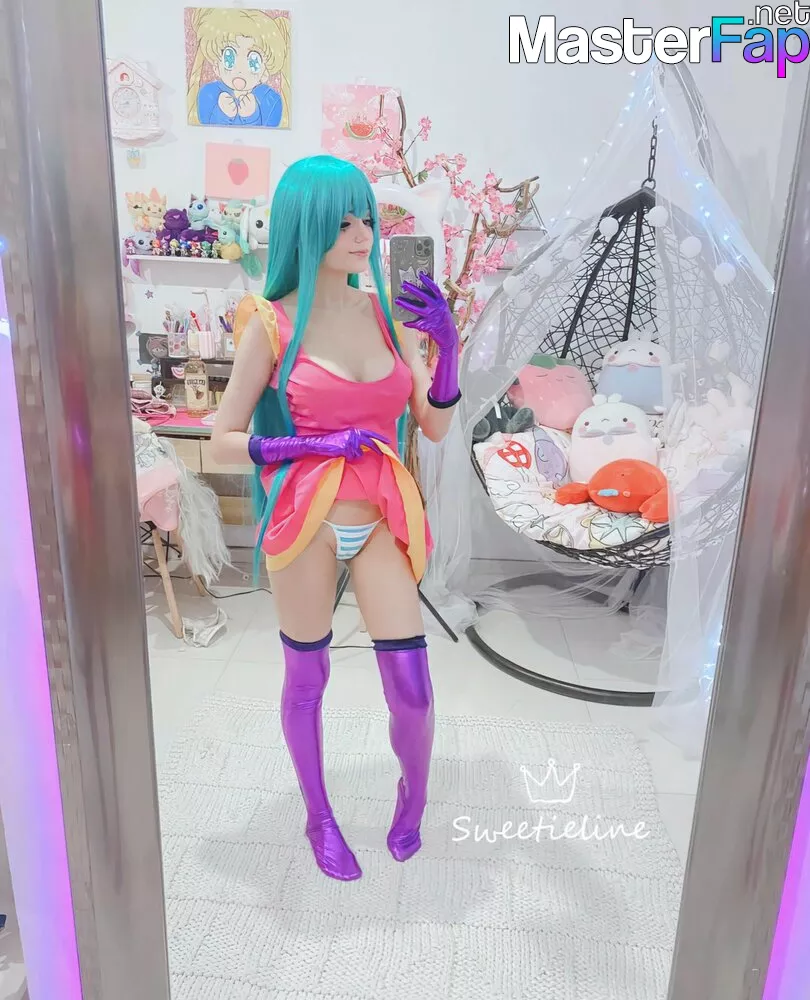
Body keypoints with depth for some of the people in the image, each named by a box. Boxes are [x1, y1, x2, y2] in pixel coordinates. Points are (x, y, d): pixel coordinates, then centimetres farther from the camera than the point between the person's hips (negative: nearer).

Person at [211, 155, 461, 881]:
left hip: (380, 520, 3)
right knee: (306, 679, 13)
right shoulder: (272, 325, -8)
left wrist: (448, 341, -12)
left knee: (412, 693, 4)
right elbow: (224, 441, -5)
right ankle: (319, 818, 40)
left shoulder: (387, 314, 3)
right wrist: (315, 444, -17)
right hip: (306, 520, -2)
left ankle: (414, 791, 38)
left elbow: (436, 426, 2)